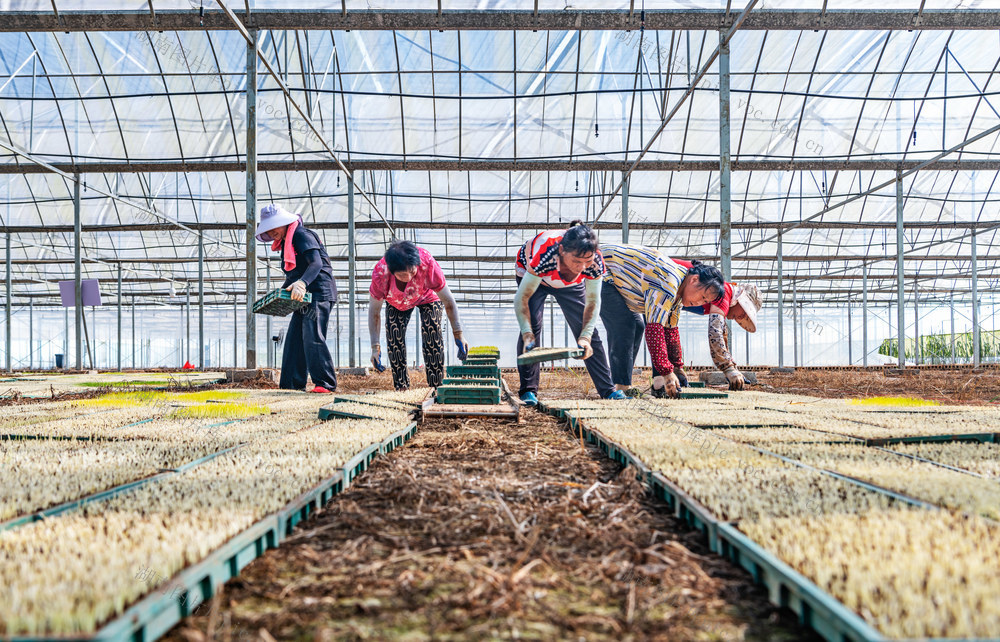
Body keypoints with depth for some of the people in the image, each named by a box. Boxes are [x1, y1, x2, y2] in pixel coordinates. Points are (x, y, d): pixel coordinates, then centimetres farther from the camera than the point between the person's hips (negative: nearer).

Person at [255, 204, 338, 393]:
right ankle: (292, 384, 10)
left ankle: (325, 384, -14)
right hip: (305, 298, 10)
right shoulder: (286, 243, 21)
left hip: (319, 294, -10)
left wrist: (302, 283, -38)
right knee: (293, 340, 6)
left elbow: (316, 263, -24)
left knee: (312, 338, -17)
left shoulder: (302, 235, -9)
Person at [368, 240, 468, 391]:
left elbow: (449, 302, -29)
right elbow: (374, 312, -23)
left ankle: (437, 386, -9)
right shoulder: (380, 273, -38)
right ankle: (401, 387, 1)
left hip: (428, 297, -1)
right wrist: (375, 347, -25)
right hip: (397, 302, 2)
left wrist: (458, 335, -29)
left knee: (432, 334, -19)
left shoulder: (428, 264, -42)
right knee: (394, 338, -13)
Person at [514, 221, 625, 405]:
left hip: (569, 283, 3)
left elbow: (593, 302, -22)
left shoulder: (595, 261, -36)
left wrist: (586, 336, -33)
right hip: (531, 275, -2)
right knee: (532, 323, -20)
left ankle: (608, 389, 4)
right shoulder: (544, 256, -46)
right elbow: (522, 298, -36)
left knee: (586, 327, -2)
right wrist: (527, 334, -45)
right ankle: (528, 390, -12)